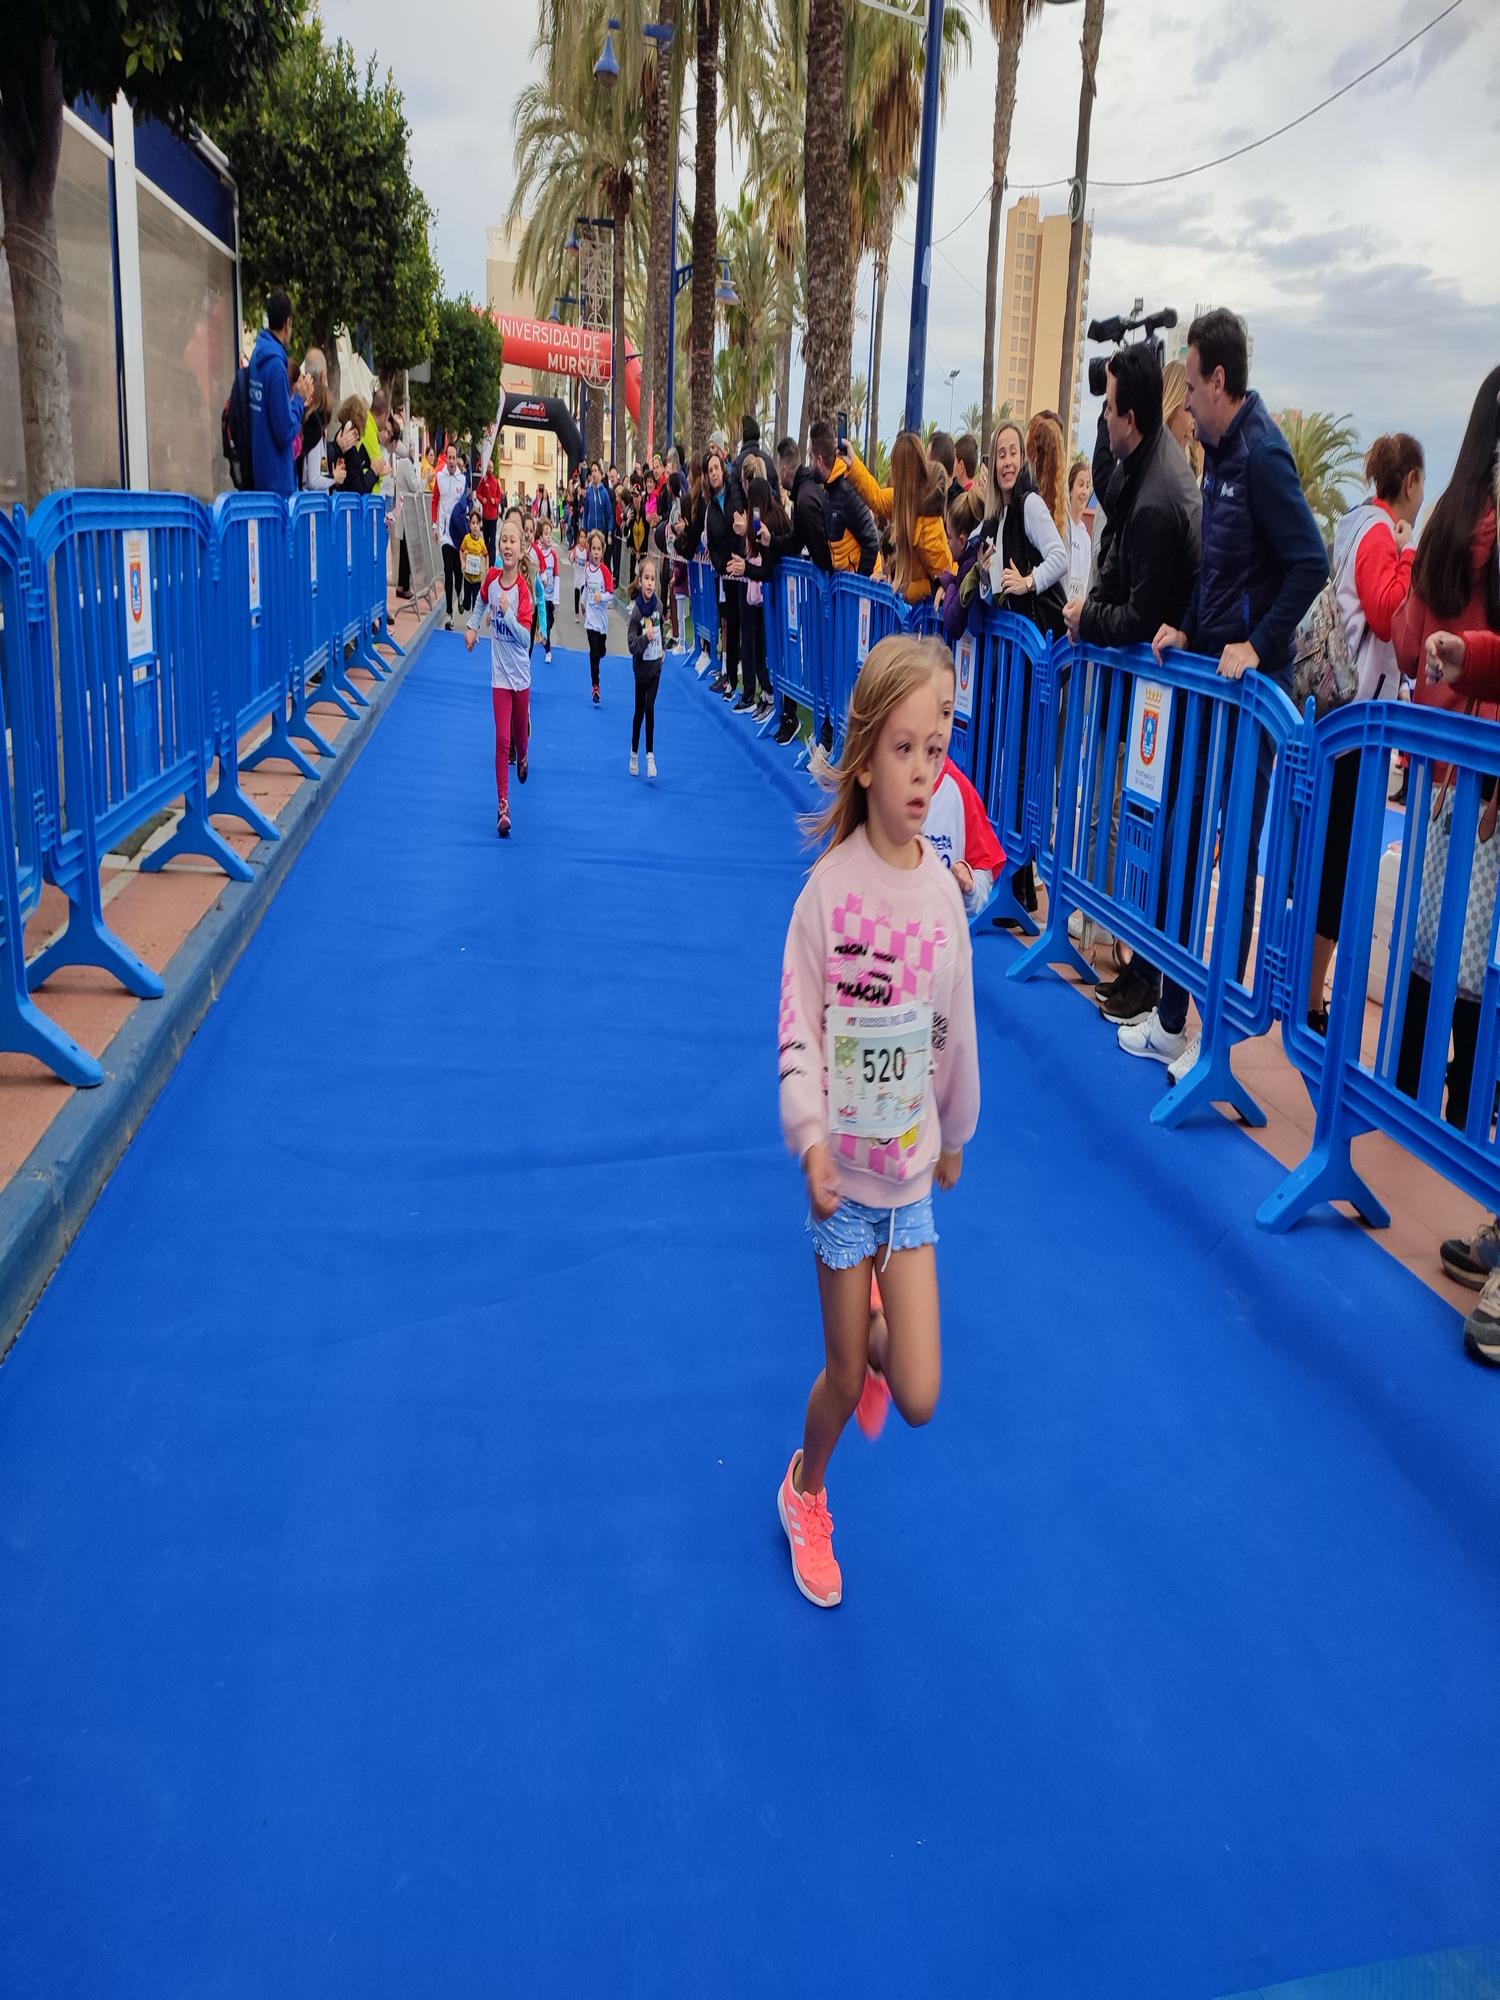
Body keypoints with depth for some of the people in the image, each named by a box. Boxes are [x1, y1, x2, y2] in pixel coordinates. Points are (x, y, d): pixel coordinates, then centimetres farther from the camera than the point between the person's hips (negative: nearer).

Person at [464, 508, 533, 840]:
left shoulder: (522, 588, -16)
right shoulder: (491, 579, -7)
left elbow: (526, 638, -21)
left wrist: (508, 613, -33)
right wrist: (472, 627, 10)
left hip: (521, 674, -1)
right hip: (500, 674, 1)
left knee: (520, 732, 20)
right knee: (502, 740, -7)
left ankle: (523, 759, 56)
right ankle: (503, 807, -7)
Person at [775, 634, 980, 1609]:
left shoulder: (942, 891, -6)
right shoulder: (830, 886, -14)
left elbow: (956, 1032, 5)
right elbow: (798, 1028, -12)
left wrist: (956, 1136, 16)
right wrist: (810, 1135, -25)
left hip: (911, 1167, 2)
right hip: (843, 1170, -2)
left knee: (919, 1398, 1)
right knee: (845, 1378, 11)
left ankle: (877, 1344, 37)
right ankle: (806, 1493, 42)